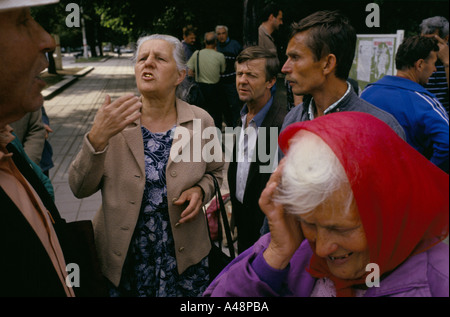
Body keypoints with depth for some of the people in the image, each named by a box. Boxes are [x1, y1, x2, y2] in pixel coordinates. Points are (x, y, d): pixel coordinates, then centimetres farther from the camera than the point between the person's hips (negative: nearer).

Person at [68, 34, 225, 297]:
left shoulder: (201, 121, -6)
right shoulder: (112, 120, -8)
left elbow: (214, 171, 10)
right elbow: (80, 188, -12)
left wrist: (200, 191, -12)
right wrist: (97, 138, -28)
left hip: (184, 255, 1)